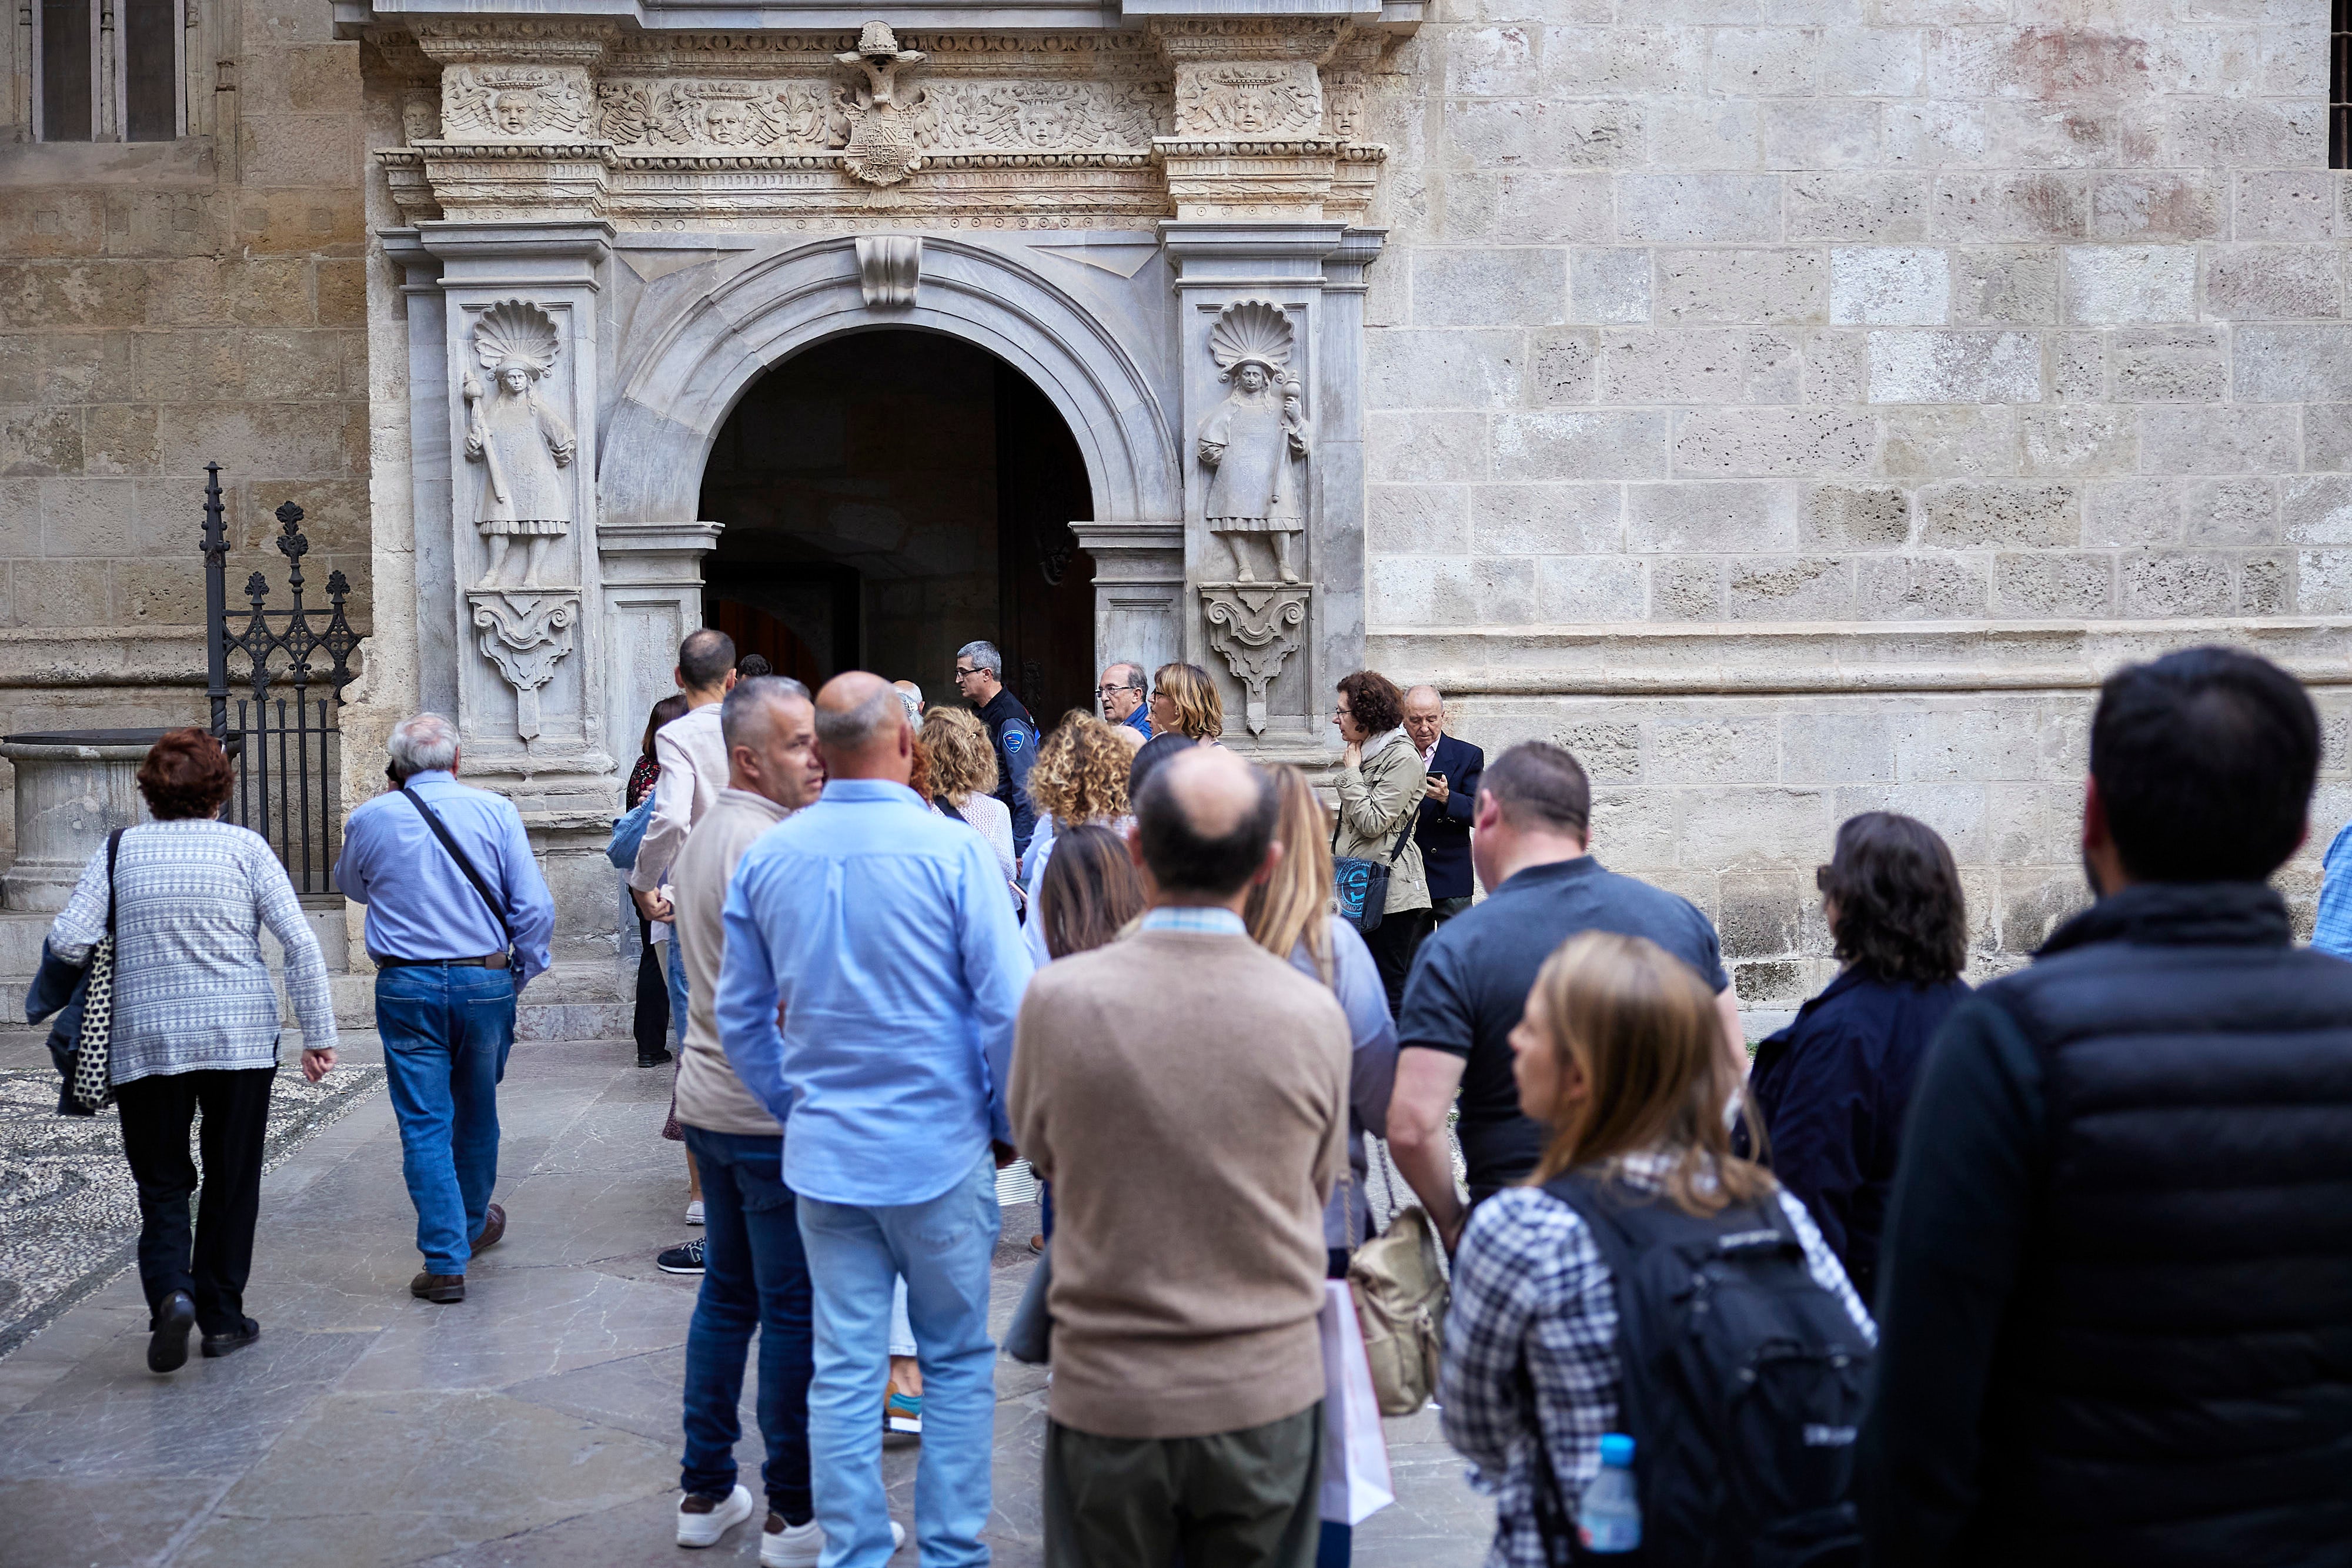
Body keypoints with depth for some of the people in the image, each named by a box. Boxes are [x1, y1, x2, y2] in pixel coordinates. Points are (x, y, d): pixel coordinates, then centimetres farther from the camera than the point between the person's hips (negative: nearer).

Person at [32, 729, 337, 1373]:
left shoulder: (120, 850, 0)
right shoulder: (246, 848, -3)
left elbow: (68, 940, -7)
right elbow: (301, 945, -8)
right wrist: (318, 1036, -1)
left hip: (145, 1043, 1)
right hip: (240, 1038, 0)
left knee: (162, 1182, 10)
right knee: (231, 1180, 12)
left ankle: (170, 1292, -14)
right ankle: (222, 1319, 17)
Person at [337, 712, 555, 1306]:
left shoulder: (370, 819, -1)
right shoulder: (495, 811, -3)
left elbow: (352, 887, 22)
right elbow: (536, 908, -7)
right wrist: (520, 974, 6)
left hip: (406, 989, -1)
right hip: (485, 982, 1)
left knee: (424, 1125, 2)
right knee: (477, 1113, 19)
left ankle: (446, 1262, -1)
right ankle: (473, 1223, 40)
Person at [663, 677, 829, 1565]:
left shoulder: (702, 836, 13)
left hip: (709, 1100, 9)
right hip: (776, 1109, -9)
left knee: (727, 1294, 17)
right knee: (795, 1311, 0)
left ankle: (705, 1493, 25)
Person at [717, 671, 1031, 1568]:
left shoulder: (766, 858, 1)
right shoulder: (950, 849, -12)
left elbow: (741, 1017, 9)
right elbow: (1009, 1009, -12)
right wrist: (1009, 1125, 1)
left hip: (824, 1153, 3)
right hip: (940, 1149, -3)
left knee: (844, 1371, 9)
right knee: (957, 1362, 11)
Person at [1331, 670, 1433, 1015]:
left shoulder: (1403, 758, -11)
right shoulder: (1367, 753, 17)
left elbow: (1372, 822, -17)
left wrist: (1351, 772, -8)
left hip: (1391, 891, -9)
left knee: (1389, 990, -7)